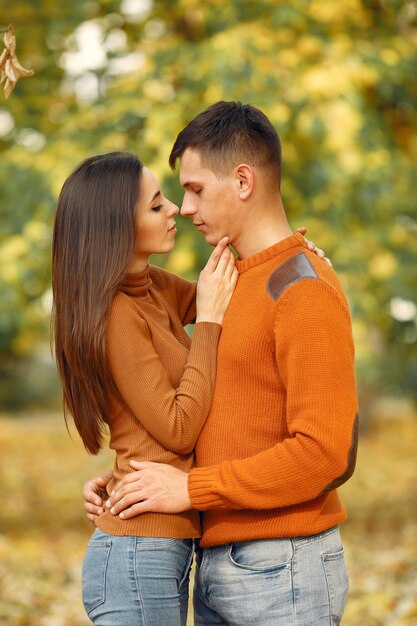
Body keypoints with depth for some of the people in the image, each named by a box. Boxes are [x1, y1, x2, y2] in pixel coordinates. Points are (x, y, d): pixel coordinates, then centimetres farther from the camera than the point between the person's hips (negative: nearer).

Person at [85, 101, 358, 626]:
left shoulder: (303, 290, -13)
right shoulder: (234, 284, 16)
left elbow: (329, 454, -22)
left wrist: (192, 488, -17)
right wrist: (132, 481, 7)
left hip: (282, 572, -8)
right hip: (216, 568, 8)